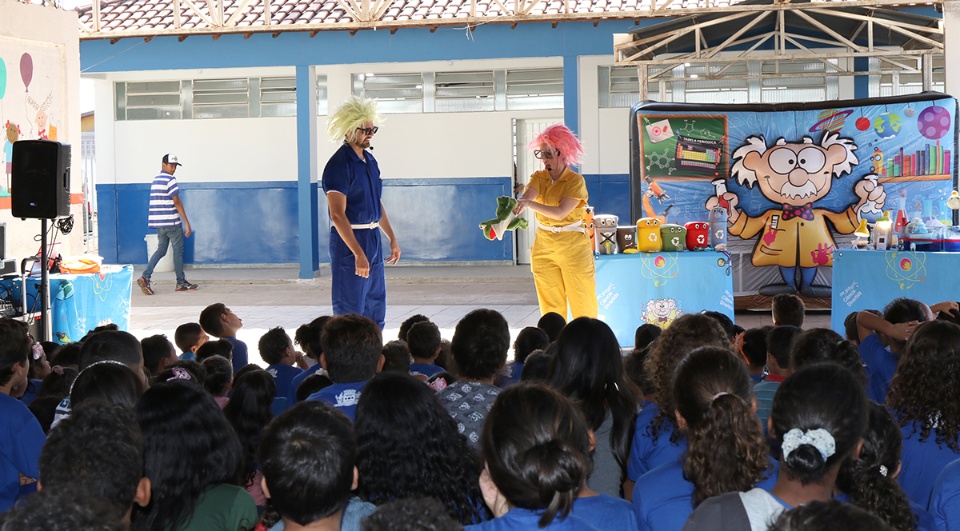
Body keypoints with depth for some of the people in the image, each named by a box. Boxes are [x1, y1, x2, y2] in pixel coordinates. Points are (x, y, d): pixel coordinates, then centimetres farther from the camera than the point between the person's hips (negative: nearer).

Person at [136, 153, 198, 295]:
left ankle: (145, 277, -6)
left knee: (161, 250, 11)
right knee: (178, 251, 3)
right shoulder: (170, 180, -11)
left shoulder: (155, 180, 15)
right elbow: (177, 202, -16)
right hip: (172, 222, -8)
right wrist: (187, 223, -14)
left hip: (159, 223, 8)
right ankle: (181, 283, 10)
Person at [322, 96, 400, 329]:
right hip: (349, 240, -9)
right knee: (350, 311, -3)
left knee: (376, 309, 13)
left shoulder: (370, 160, 10)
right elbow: (338, 215, -21)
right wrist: (358, 254, -25)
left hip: (373, 238, 9)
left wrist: (392, 238, 18)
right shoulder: (339, 165, -16)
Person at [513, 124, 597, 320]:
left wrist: (530, 203, -35)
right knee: (550, 304, 8)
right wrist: (514, 208, -40)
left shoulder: (575, 180, -11)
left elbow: (560, 213, -23)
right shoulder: (539, 178, 4)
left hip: (573, 246, -4)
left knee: (582, 302, -1)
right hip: (544, 245, 5)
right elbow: (525, 198, -16)